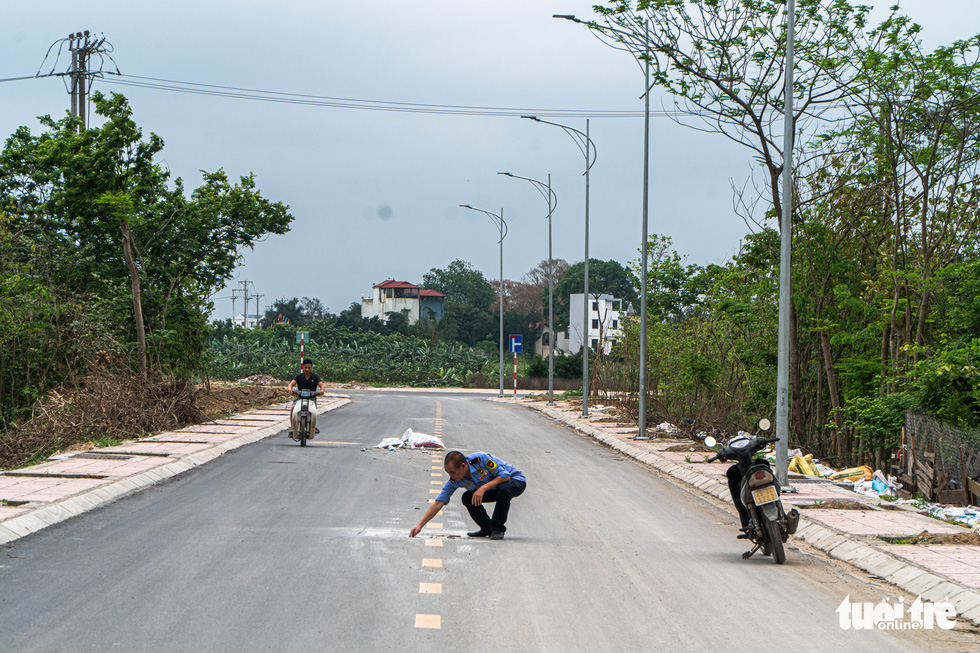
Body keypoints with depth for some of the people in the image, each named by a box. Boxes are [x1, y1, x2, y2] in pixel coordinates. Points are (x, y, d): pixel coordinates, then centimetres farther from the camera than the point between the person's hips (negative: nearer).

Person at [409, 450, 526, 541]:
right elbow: (438, 503, -18)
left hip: (516, 481, -5)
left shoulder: (481, 459, -33)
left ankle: (498, 529, -20)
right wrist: (420, 525, -26)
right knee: (467, 498, -17)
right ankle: (487, 529, 1)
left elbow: (505, 476, -32)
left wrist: (483, 488, -41)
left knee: (503, 489, -38)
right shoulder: (454, 480, -18)